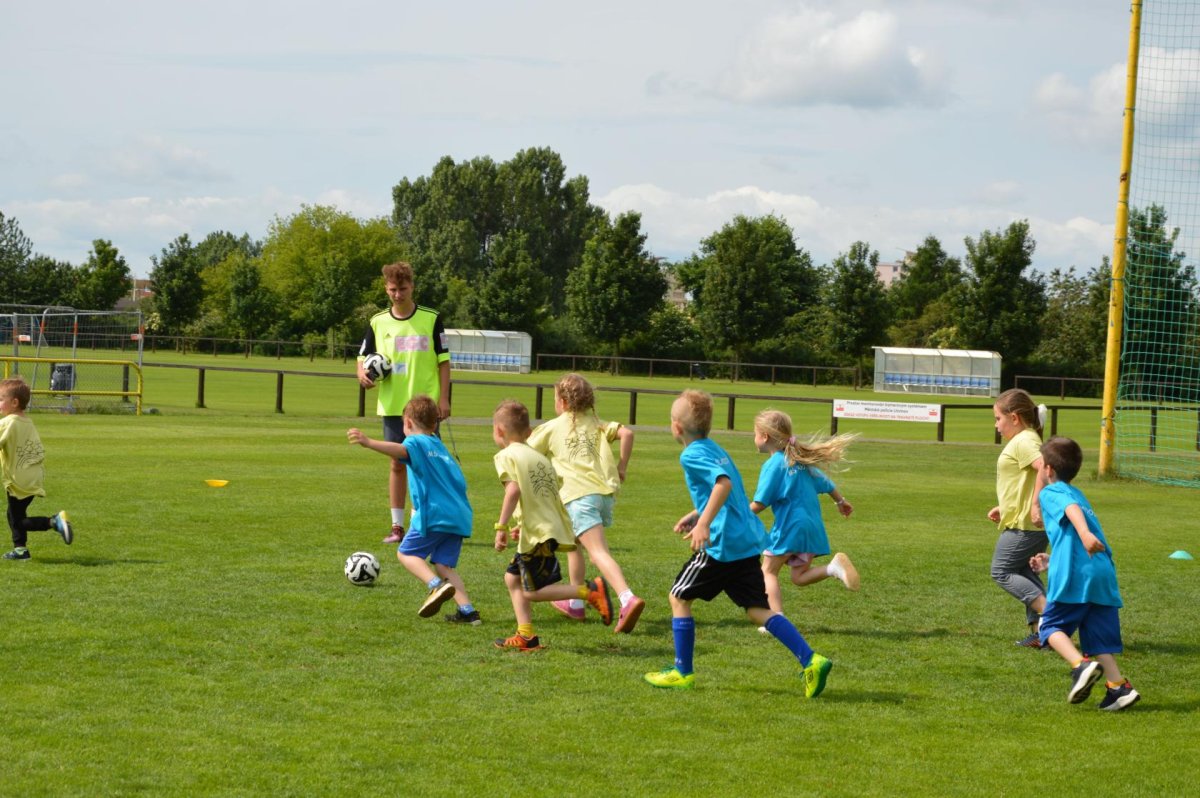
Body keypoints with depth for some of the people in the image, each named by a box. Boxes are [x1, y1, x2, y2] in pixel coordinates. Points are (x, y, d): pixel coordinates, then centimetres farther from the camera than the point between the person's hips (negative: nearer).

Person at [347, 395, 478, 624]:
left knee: (406, 552, 6)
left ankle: (437, 585, -18)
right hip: (460, 514, 7)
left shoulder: (416, 442, 1)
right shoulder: (440, 446, 25)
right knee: (444, 564, 11)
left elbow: (401, 450, -24)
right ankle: (467, 610, -3)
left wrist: (368, 442, -39)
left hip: (434, 514, -7)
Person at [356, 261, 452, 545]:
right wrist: (362, 374, -9)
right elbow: (363, 356, 14)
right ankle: (397, 526, 13)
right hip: (392, 405, 3)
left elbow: (443, 360, 0)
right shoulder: (378, 322, 5)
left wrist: (444, 398, -6)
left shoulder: (431, 319, -2)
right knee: (398, 464, 7)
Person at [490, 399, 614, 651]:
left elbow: (514, 490, -21)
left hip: (537, 535, -9)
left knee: (532, 592, -2)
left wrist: (501, 527, -22)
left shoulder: (506, 455, -5)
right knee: (513, 577, 19)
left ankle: (589, 591, -12)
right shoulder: (539, 457, 19)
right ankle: (525, 636, 16)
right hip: (551, 526, 9)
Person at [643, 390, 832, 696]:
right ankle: (811, 661, -6)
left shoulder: (692, 455, -9)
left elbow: (724, 484, -26)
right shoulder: (716, 449, 19)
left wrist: (704, 523, -31)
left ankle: (682, 672, 13)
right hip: (747, 541, 8)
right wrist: (696, 515, 32)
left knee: (679, 598, 8)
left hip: (721, 544, -8)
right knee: (757, 609, 7)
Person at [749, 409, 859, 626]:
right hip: (813, 526, 7)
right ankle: (834, 567, -11)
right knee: (799, 576, 13)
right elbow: (824, 482, 22)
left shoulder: (773, 465, -12)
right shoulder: (799, 459, 12)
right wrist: (841, 502, 38)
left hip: (789, 527, -7)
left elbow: (759, 505, -16)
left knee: (769, 571, 5)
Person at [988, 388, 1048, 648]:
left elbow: (1045, 468, -32)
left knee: (1001, 571, -2)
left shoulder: (1023, 442, -15)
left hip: (1023, 524, -10)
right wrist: (1003, 508, 26)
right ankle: (1039, 630, 12)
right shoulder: (1028, 440, 18)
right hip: (1033, 523, 10)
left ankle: (1047, 609, -13)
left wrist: (1036, 504, -31)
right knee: (1023, 572, 16)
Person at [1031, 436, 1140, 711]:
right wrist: (1052, 560, 48)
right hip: (1104, 573, 7)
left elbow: (1071, 509, -21)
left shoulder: (1051, 493, 3)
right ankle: (1119, 686, -2)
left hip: (1075, 576, -7)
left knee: (1051, 625, 4)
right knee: (1097, 636, 10)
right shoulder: (1078, 494, 28)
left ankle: (1081, 665, -17)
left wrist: (1085, 534, -38)